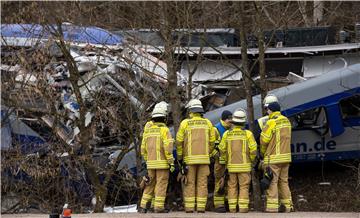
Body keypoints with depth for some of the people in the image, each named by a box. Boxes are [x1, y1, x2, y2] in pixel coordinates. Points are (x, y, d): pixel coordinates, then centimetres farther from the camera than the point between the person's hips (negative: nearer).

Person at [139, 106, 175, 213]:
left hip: (151, 163, 5)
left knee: (150, 185, 12)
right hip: (162, 163, -5)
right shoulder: (164, 129, -9)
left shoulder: (147, 130, 9)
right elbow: (168, 147, -18)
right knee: (161, 185, -1)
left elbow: (143, 149, 11)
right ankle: (159, 207, -4)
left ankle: (143, 206, 4)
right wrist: (171, 162, -15)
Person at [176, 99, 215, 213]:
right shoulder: (207, 123, 3)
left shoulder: (185, 123, -4)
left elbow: (179, 142, -3)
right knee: (202, 183, 4)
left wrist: (180, 157, 8)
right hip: (204, 158, 1)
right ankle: (201, 207, 0)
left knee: (190, 183, 3)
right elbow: (211, 141, 5)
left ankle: (189, 207, -1)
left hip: (189, 159, -1)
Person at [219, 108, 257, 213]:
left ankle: (232, 208, 6)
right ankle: (243, 207, -3)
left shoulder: (227, 134, -3)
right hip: (244, 165, -2)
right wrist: (251, 160, 7)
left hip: (231, 165, 2)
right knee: (244, 187, 3)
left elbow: (222, 149, -1)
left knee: (232, 187, 9)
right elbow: (253, 150, -11)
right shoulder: (248, 134, -9)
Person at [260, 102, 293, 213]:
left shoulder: (271, 122, -14)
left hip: (274, 158, -7)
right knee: (283, 181, 14)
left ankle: (272, 206, -8)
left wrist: (263, 152, 7)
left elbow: (264, 140, -10)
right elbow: (286, 139, 12)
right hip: (285, 156, 7)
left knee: (272, 182, -4)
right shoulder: (286, 121, 9)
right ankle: (288, 205, 14)